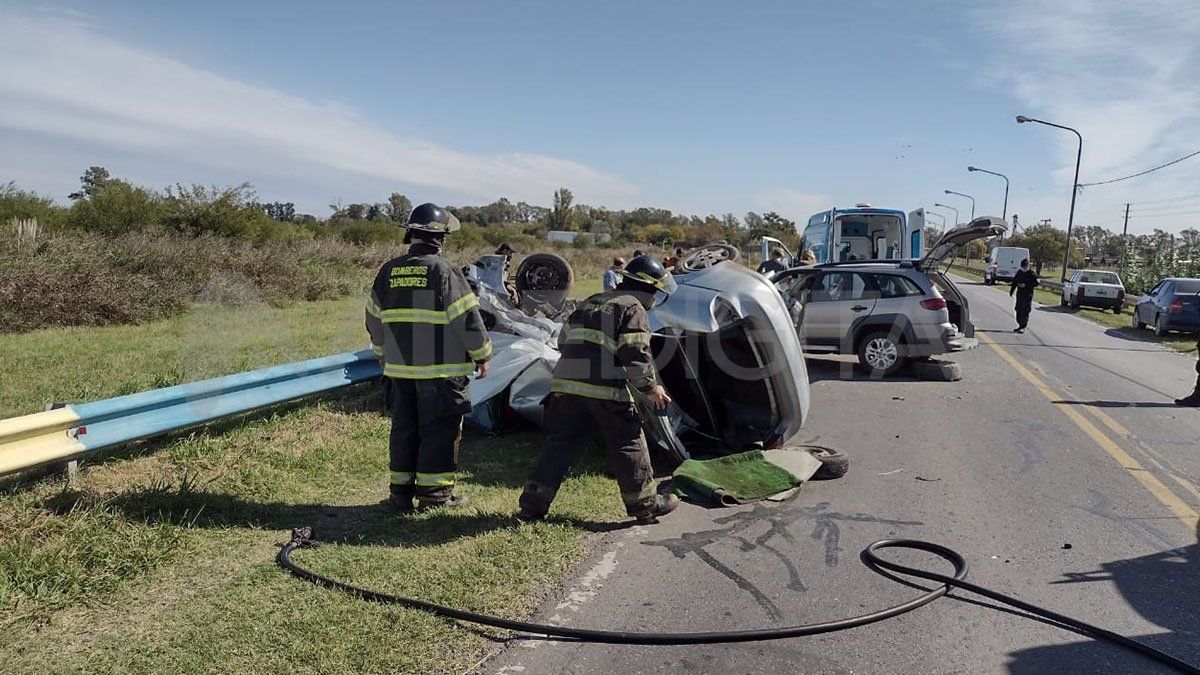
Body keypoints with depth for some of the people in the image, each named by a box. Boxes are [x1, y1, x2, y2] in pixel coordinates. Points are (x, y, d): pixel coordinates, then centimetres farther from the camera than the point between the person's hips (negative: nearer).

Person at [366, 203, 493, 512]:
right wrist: (482, 356, 0)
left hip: (400, 369, 6)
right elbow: (468, 320, -12)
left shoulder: (388, 272, 6)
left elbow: (374, 320, 14)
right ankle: (434, 492, 9)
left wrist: (385, 357, 26)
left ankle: (401, 491, 21)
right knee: (440, 429, 4)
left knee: (404, 428, 14)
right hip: (441, 370, -6)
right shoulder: (444, 271, -13)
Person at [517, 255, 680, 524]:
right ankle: (645, 505, 16)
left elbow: (563, 341, 24)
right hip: (605, 390, -6)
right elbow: (636, 356, -11)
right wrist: (651, 388, 0)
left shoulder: (590, 303, 24)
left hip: (565, 384, 7)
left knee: (559, 444, 13)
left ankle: (532, 505, 13)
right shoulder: (633, 310, 1)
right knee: (628, 445, 7)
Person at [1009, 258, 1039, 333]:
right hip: (1019, 294, 6)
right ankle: (1020, 325, 23)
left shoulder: (1032, 274, -6)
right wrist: (1011, 291, 17)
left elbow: (1036, 283, -13)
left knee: (1025, 311, -7)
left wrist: (1025, 285, -18)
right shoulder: (1019, 272, 11)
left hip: (1028, 295, -6)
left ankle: (1023, 327, -5)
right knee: (1018, 310, 10)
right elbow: (1014, 282, 18)